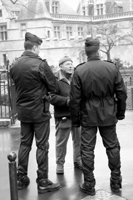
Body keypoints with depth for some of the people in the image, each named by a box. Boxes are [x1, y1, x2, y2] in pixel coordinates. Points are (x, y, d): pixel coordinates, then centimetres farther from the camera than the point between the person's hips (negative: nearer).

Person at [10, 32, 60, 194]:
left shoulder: (14, 65, 1)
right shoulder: (40, 64, -17)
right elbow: (53, 86, -10)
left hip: (22, 109, 6)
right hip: (39, 110, -6)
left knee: (24, 143, 16)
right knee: (42, 146, 3)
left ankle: (21, 178, 23)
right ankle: (42, 182, 9)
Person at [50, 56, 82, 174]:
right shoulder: (56, 80, -8)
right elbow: (52, 98, -13)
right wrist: (67, 101, -20)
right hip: (63, 116, -5)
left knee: (79, 140, 13)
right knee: (61, 142, 3)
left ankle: (78, 161, 30)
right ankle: (60, 164, 18)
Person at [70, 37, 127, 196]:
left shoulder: (79, 71, -10)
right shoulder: (112, 67, -5)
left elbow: (74, 99, -8)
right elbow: (121, 93, 0)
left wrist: (75, 119, 3)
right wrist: (120, 112, 12)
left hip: (88, 115, -2)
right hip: (108, 114, 2)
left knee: (87, 149, 8)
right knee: (112, 146, 14)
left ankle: (89, 184, 13)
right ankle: (116, 181, 24)